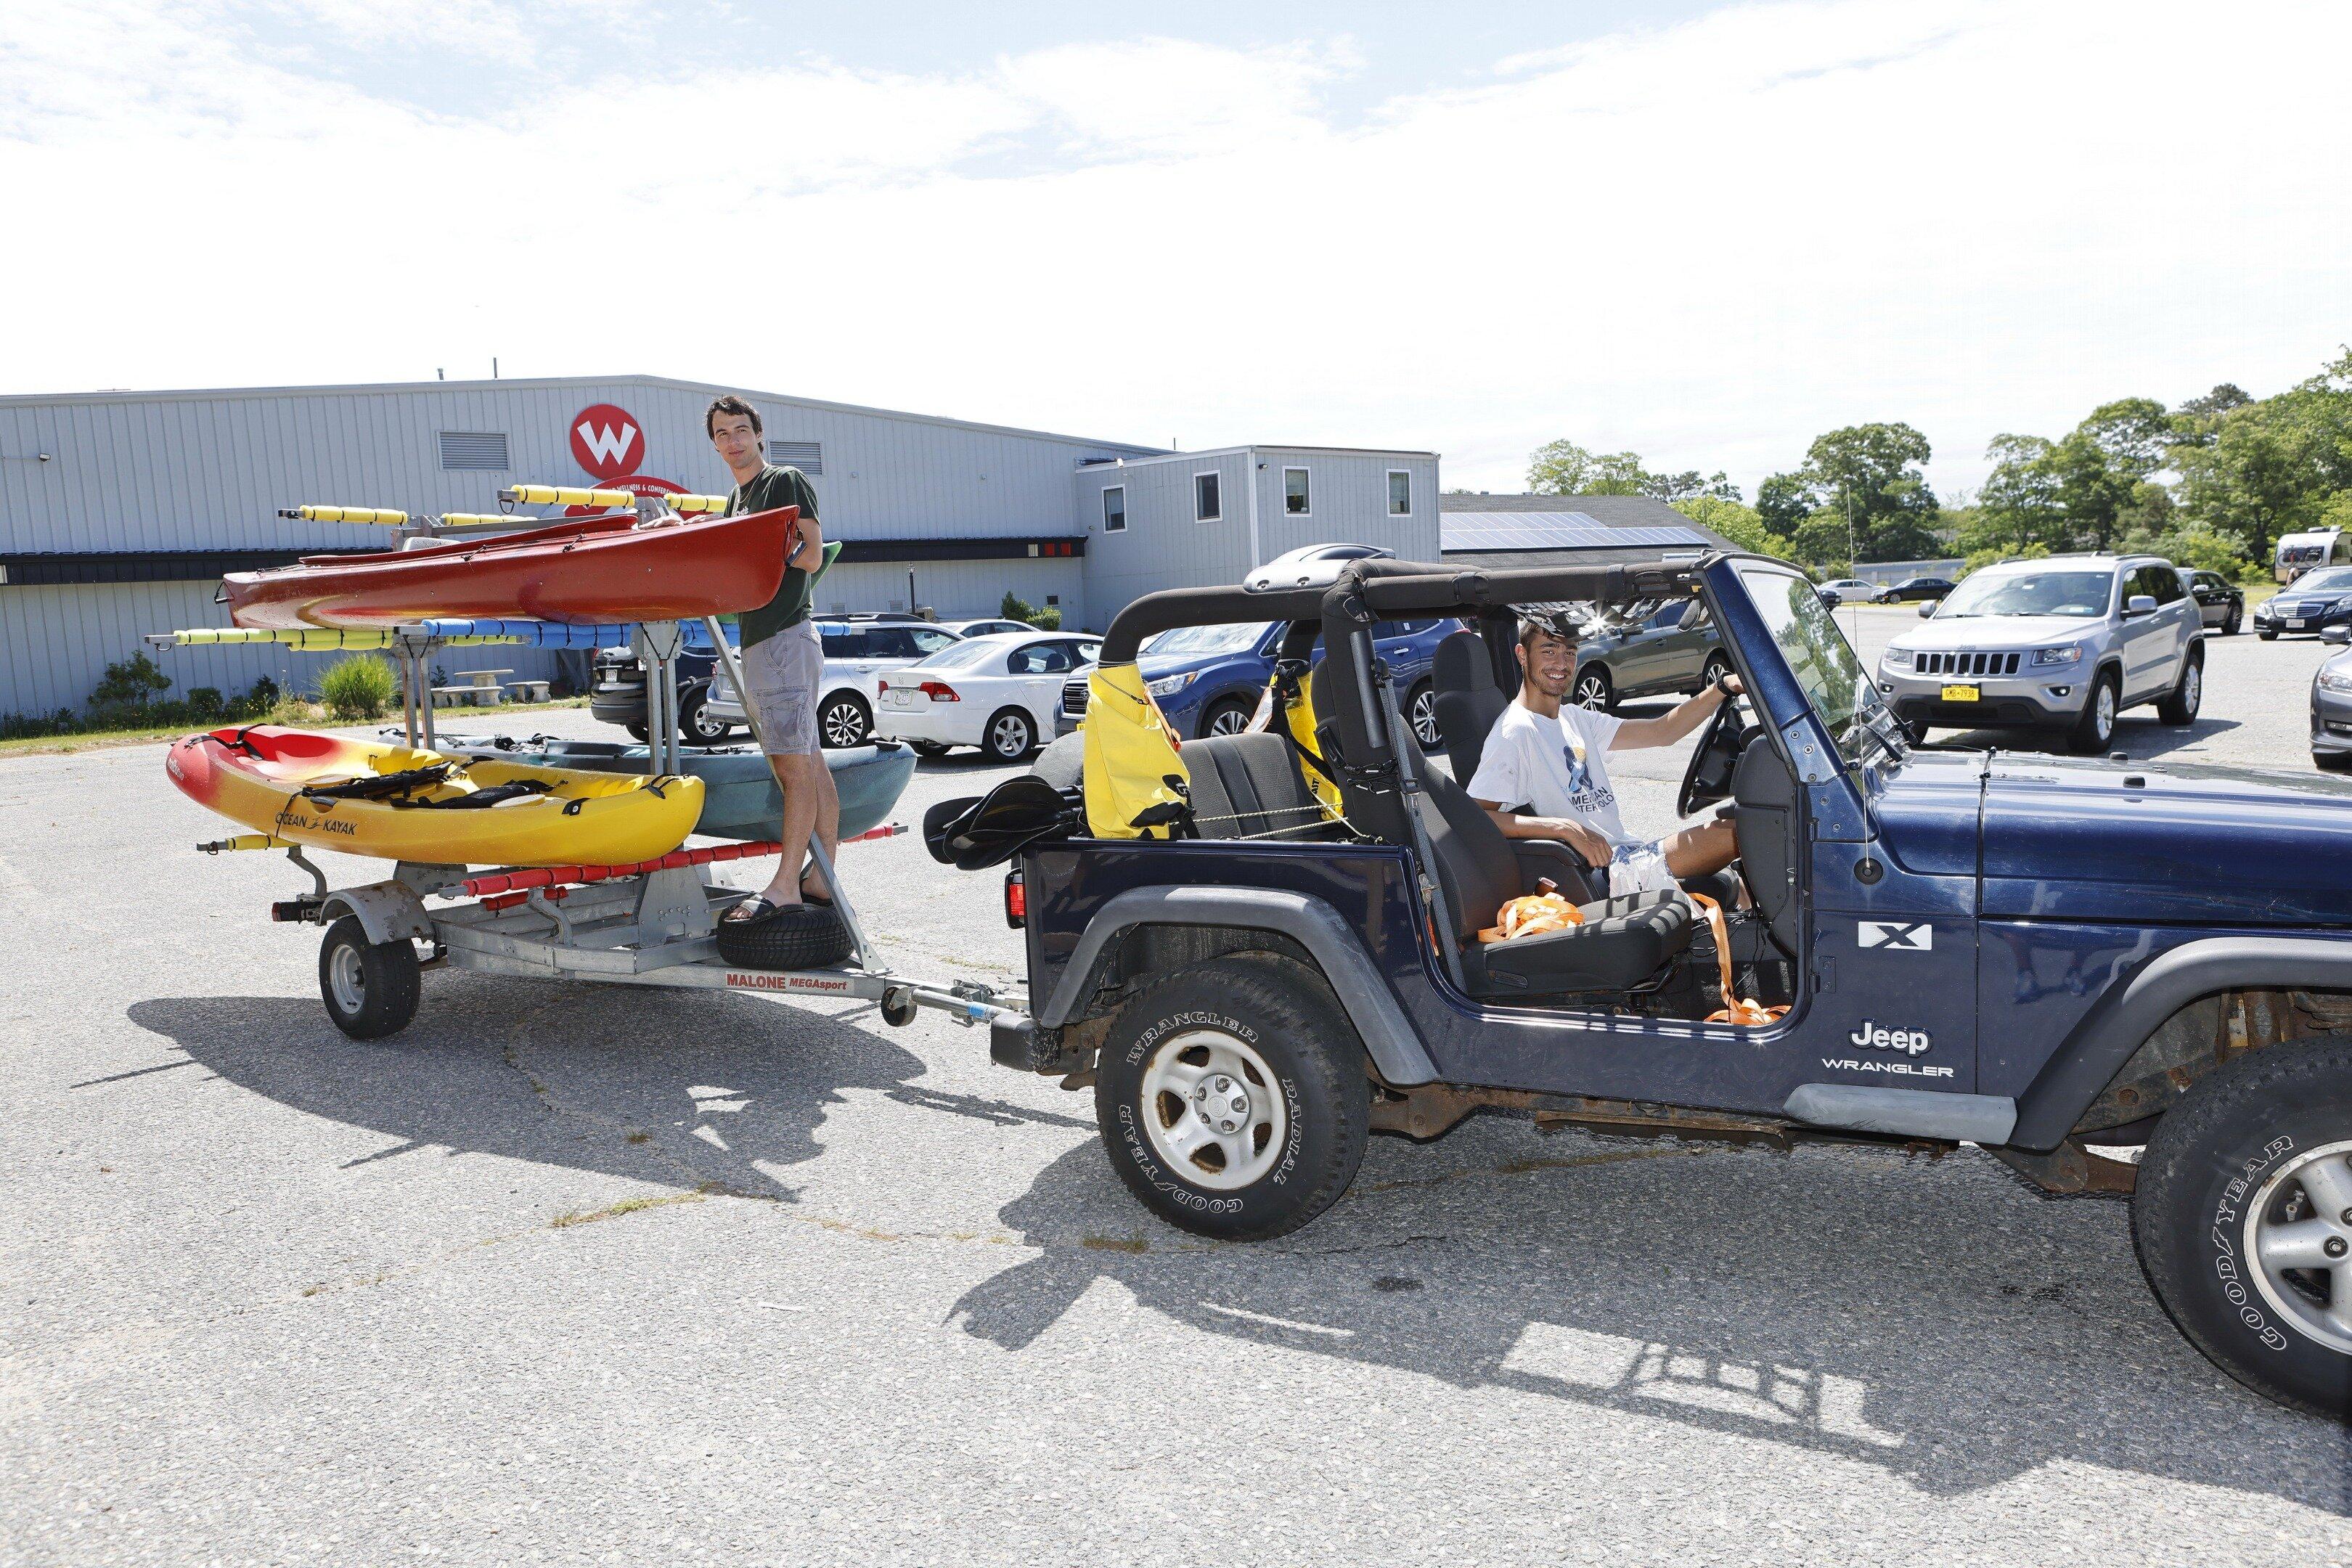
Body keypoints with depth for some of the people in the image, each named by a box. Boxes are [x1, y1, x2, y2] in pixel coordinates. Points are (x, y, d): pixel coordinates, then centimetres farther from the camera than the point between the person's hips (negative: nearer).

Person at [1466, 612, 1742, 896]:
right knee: (1733, 834, -13)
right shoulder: (1515, 733, -13)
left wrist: (1725, 686, 2)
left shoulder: (1574, 719, 15)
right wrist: (1566, 828, -29)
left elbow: (1663, 731, 15)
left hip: (1631, 853, 9)